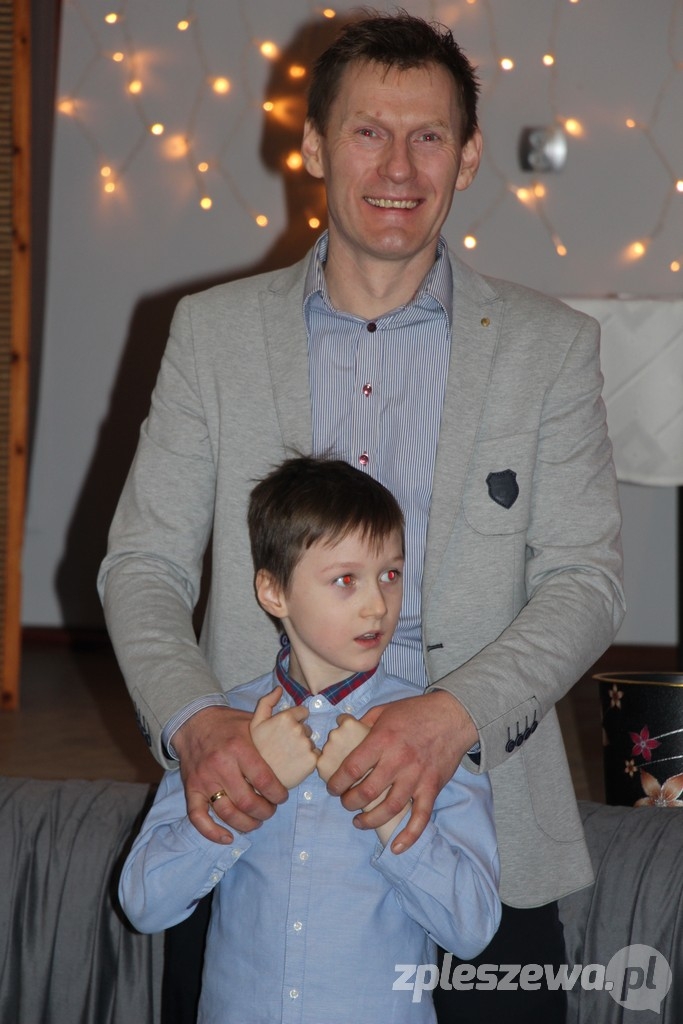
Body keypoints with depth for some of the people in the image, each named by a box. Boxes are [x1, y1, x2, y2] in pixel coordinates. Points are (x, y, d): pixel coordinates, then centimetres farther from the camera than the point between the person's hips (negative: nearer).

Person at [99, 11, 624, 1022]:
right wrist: (192, 720, -15)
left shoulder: (549, 344, 3)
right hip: (256, 810, 1)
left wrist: (457, 712, -21)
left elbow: (586, 579, -3)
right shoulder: (212, 331, 6)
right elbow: (141, 564, 4)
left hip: (479, 844, 0)